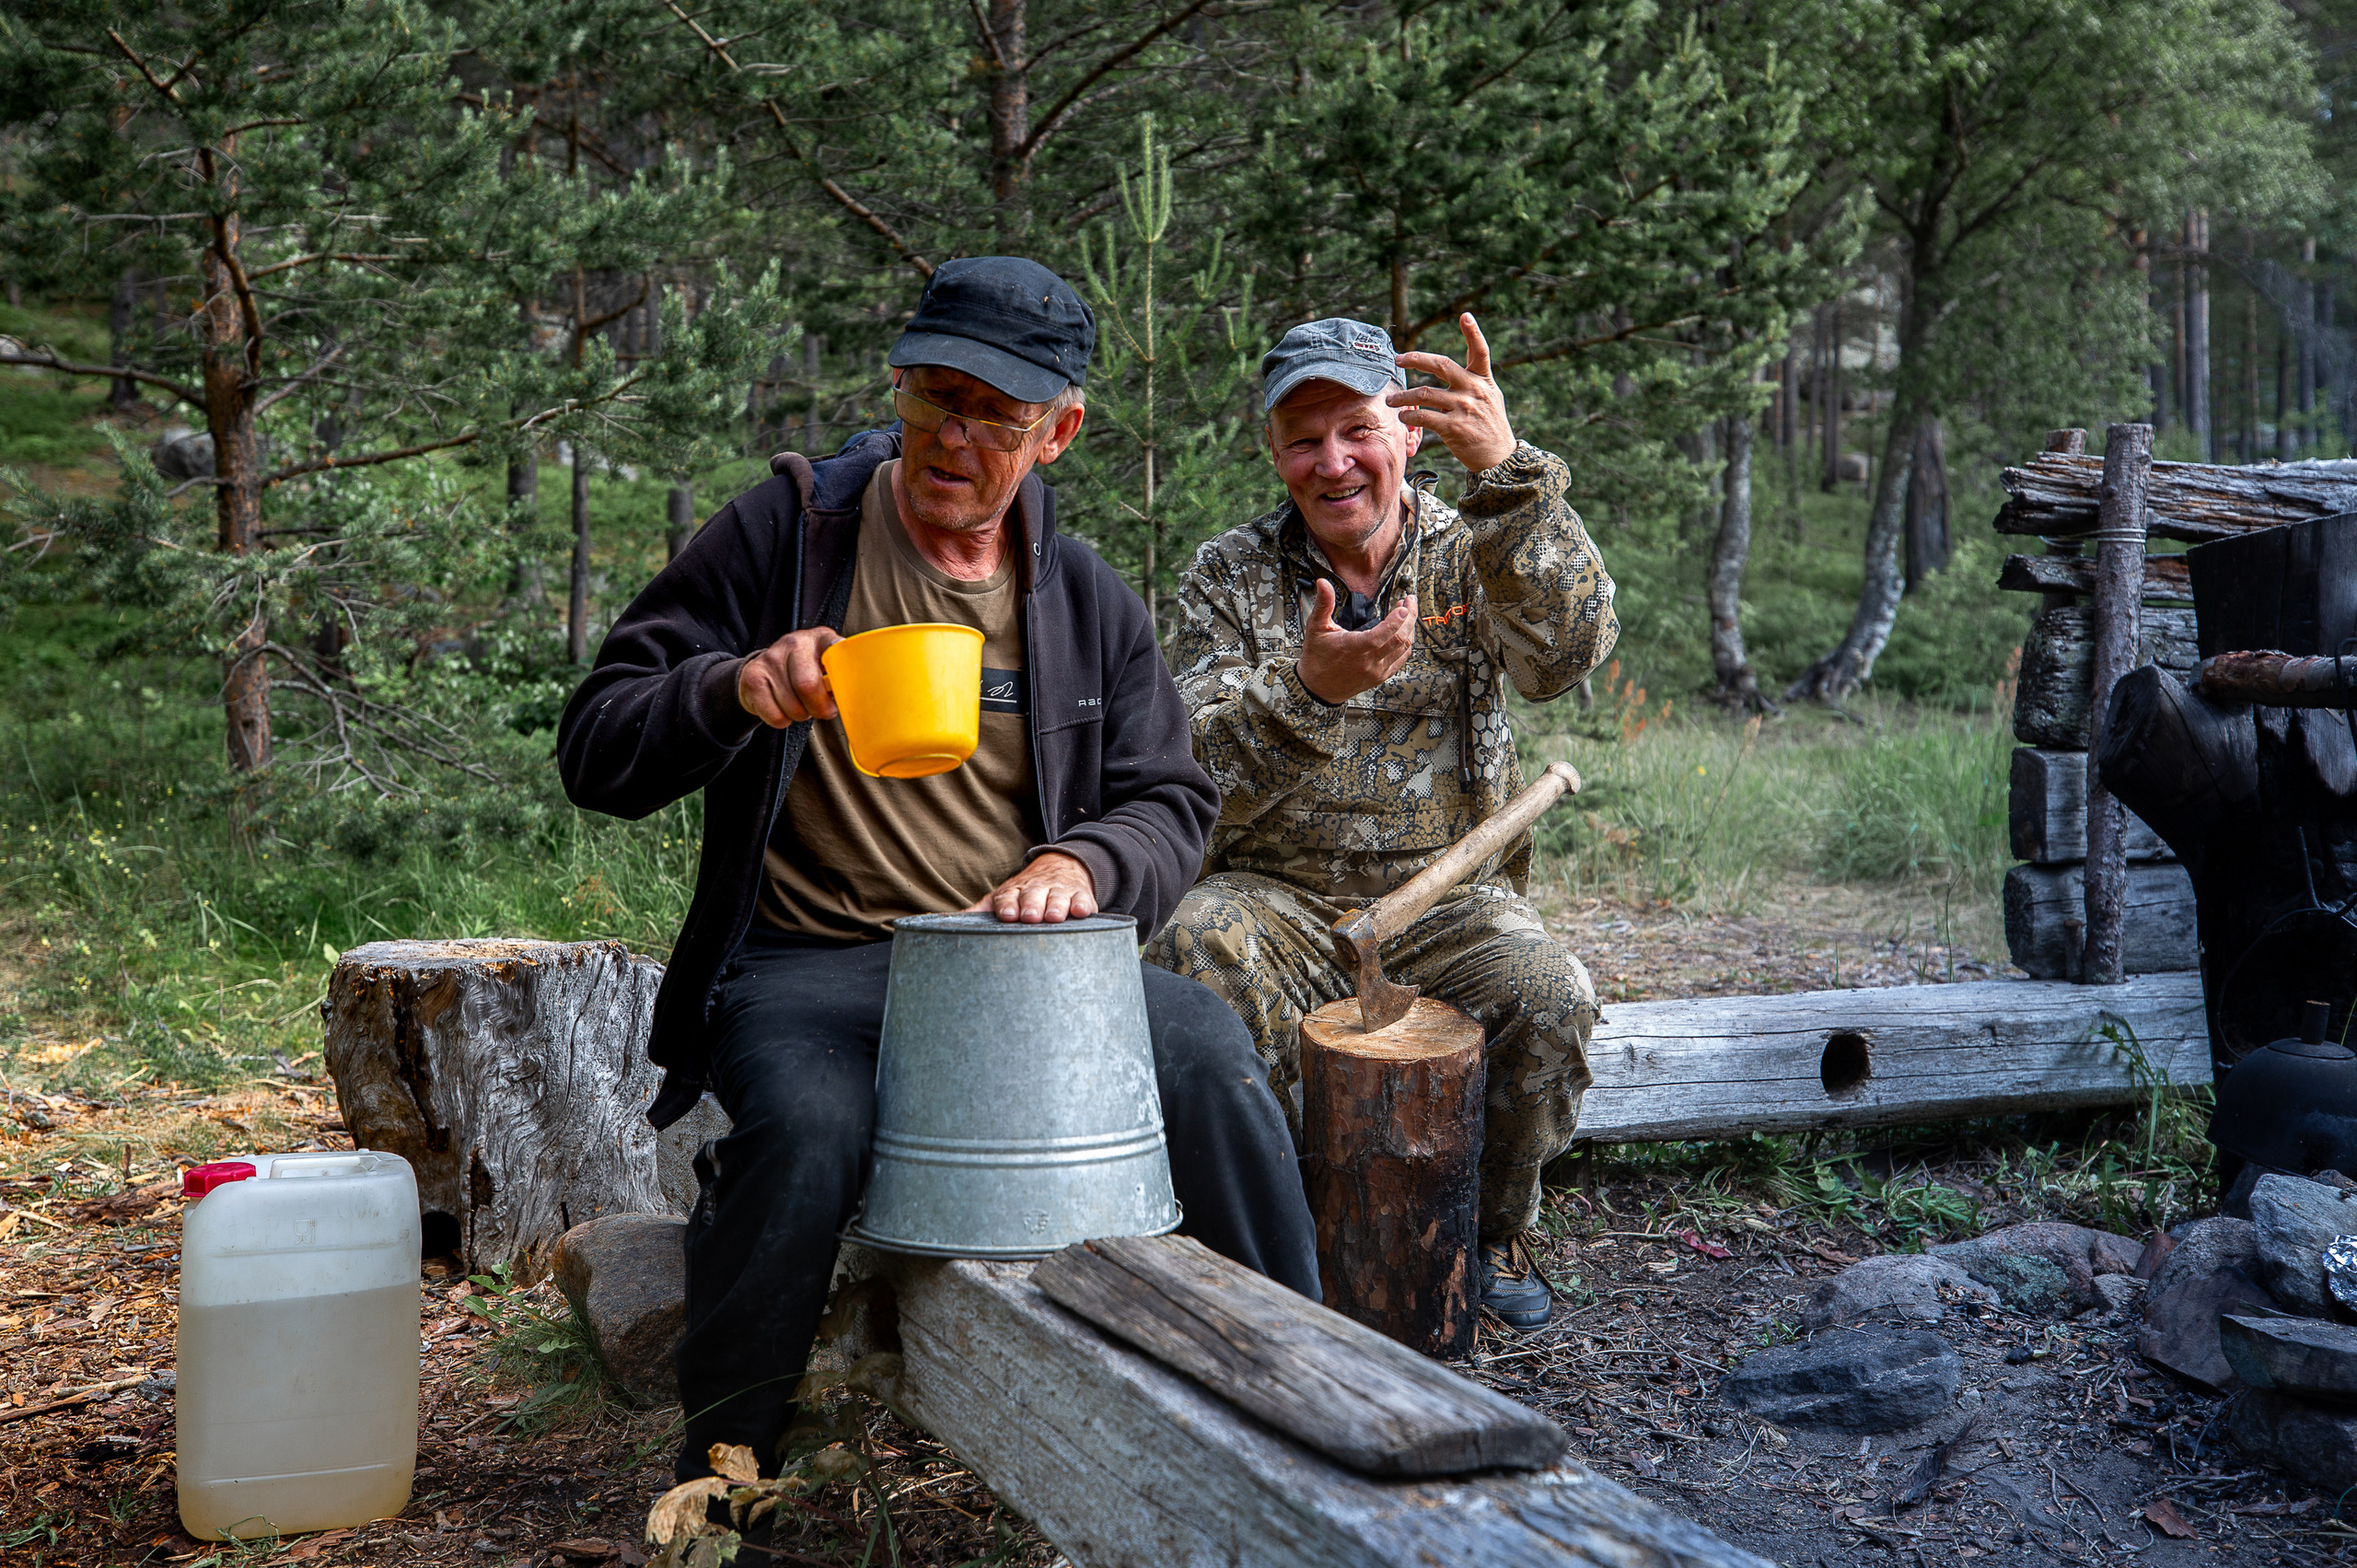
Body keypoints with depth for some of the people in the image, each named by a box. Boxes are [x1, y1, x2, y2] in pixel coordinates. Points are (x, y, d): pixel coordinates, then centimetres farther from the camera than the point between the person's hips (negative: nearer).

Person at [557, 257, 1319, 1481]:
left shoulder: (1086, 598, 10)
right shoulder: (781, 537, -1)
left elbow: (1171, 804, 12)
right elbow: (597, 754, -3)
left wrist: (1081, 862, -11)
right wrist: (737, 690, -24)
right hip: (807, 963, -2)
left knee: (1205, 1049, -24)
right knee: (807, 1131, -33)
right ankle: (720, 1477, -7)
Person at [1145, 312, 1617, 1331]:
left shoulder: (1473, 555, 2)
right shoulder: (1227, 577, 2)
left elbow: (1565, 653, -21)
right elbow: (1198, 774, -10)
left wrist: (1507, 475, -35)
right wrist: (1309, 689, -31)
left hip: (1450, 898, 0)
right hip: (1278, 897, 0)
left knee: (1548, 1000, -28)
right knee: (1194, 960, -31)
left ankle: (1491, 1234, 1)